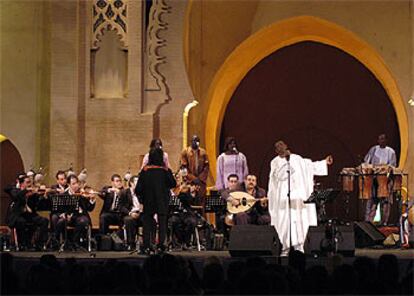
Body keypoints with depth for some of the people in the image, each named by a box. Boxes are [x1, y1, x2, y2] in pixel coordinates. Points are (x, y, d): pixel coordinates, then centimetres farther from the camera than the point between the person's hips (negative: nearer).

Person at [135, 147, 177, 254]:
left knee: (147, 223, 9)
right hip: (162, 202, 0)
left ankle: (146, 247, 2)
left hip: (148, 201, 0)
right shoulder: (165, 170, -8)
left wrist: (140, 196, 11)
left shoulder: (145, 171, -8)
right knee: (162, 223, 7)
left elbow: (138, 188, -7)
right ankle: (161, 245, -2)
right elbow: (173, 184, -3)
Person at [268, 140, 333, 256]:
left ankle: (299, 246, -1)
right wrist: (286, 160, -12)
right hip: (284, 197, -3)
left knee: (300, 220, -3)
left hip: (299, 196, 3)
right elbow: (280, 175, -13)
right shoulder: (275, 162, 4)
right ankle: (285, 248, -2)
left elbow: (310, 166, 15)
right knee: (285, 221, -7)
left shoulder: (296, 158, 14)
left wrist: (325, 163, 9)